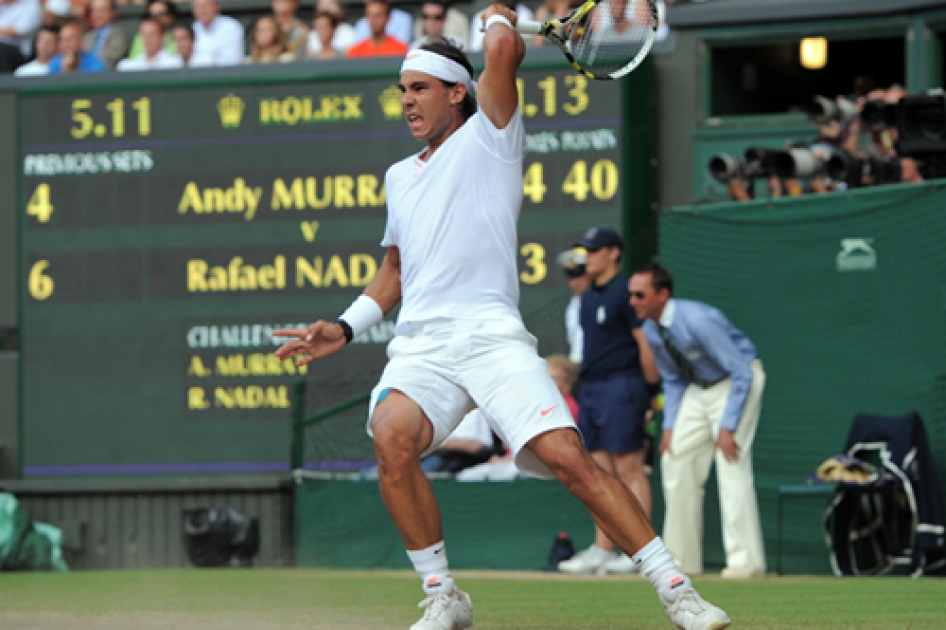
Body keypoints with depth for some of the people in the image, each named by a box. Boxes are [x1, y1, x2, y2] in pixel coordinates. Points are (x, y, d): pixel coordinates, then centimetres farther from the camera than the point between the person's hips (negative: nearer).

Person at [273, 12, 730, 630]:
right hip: (420, 346, 4)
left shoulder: (488, 138, 9)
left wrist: (498, 20, 15)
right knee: (392, 437, -27)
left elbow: (505, 48, -6)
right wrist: (345, 328, 25)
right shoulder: (400, 177, 28)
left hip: (492, 335, -4)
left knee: (568, 455, -20)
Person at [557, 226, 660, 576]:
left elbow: (646, 343, -12)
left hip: (621, 387, -9)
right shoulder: (589, 297, 17)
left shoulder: (625, 292, -9)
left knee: (629, 469, -8)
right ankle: (602, 551, 8)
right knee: (601, 472, 8)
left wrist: (650, 389, -12)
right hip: (590, 390, 9)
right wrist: (585, 386, 15)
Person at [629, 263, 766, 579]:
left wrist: (728, 428, -29)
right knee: (676, 461, 3)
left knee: (731, 467, -17)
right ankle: (681, 557, 12)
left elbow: (742, 374, -27)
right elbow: (672, 379, 12)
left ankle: (744, 561, -15)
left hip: (737, 381, -8)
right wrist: (669, 426, 0)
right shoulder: (652, 331, -5)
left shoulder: (697, 321, -30)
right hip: (698, 387, 8)